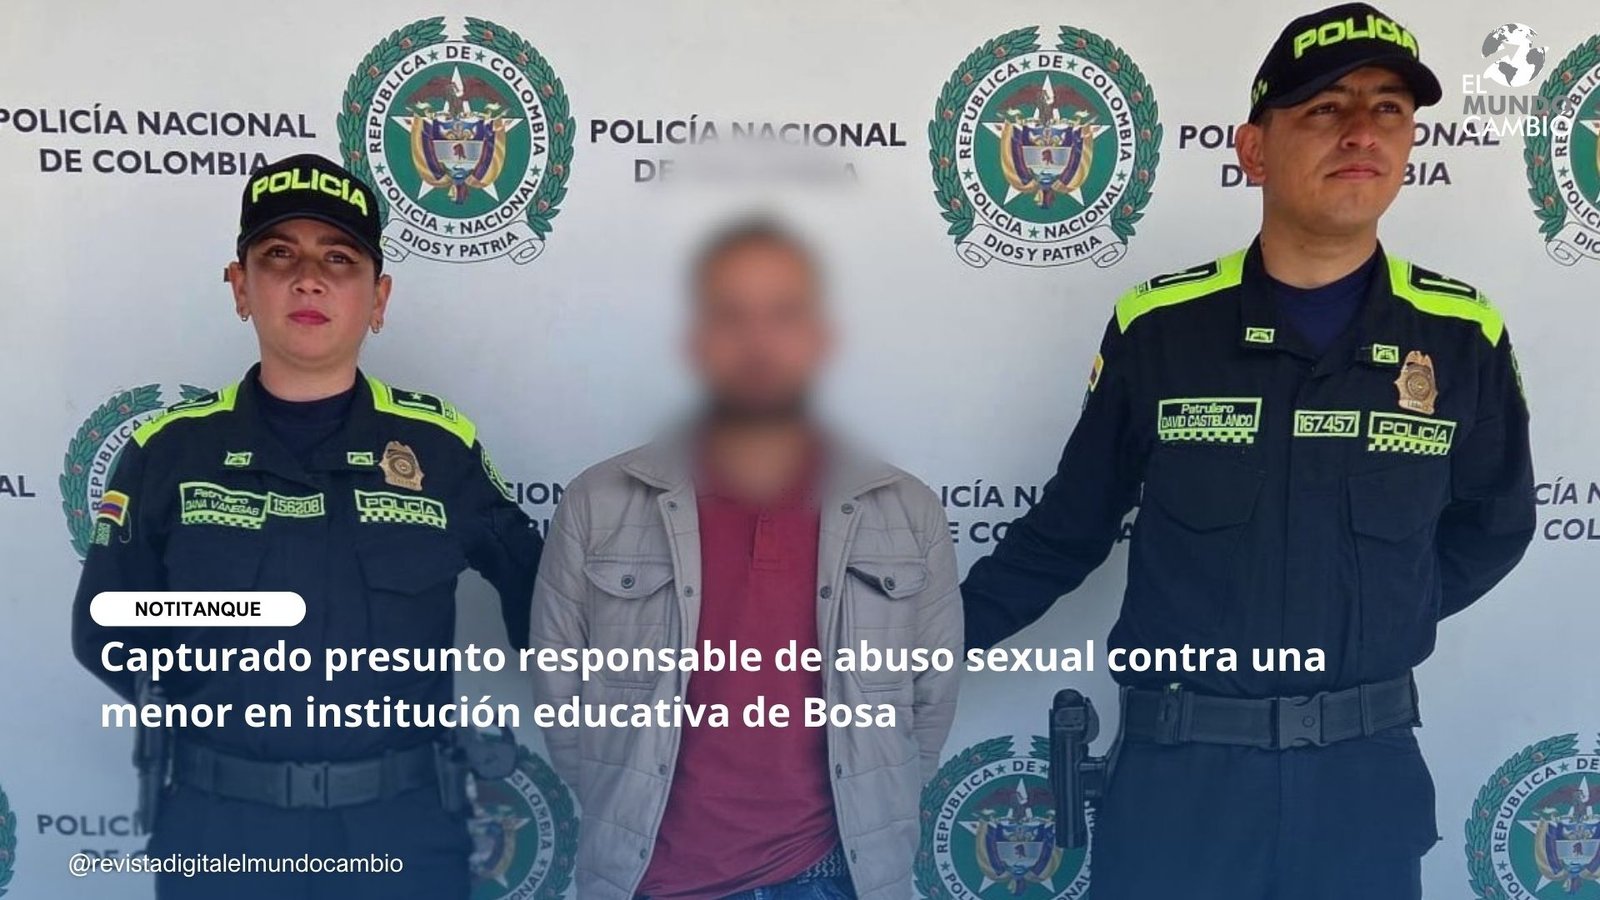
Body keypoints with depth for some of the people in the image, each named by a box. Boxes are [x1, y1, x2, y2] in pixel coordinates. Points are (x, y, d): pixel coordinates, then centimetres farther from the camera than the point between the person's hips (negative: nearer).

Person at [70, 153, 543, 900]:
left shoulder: (440, 445, -3)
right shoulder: (171, 449, -2)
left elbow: (532, 586, 8)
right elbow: (108, 635, 5)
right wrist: (217, 721, 1)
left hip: (402, 828, 0)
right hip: (219, 829, 0)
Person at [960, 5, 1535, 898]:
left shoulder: (1463, 337, -3)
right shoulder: (1159, 327, -6)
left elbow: (1493, 525, 13)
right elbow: (1068, 526, 3)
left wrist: (1389, 618, 4)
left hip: (1365, 767, 1)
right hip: (1177, 764, -1)